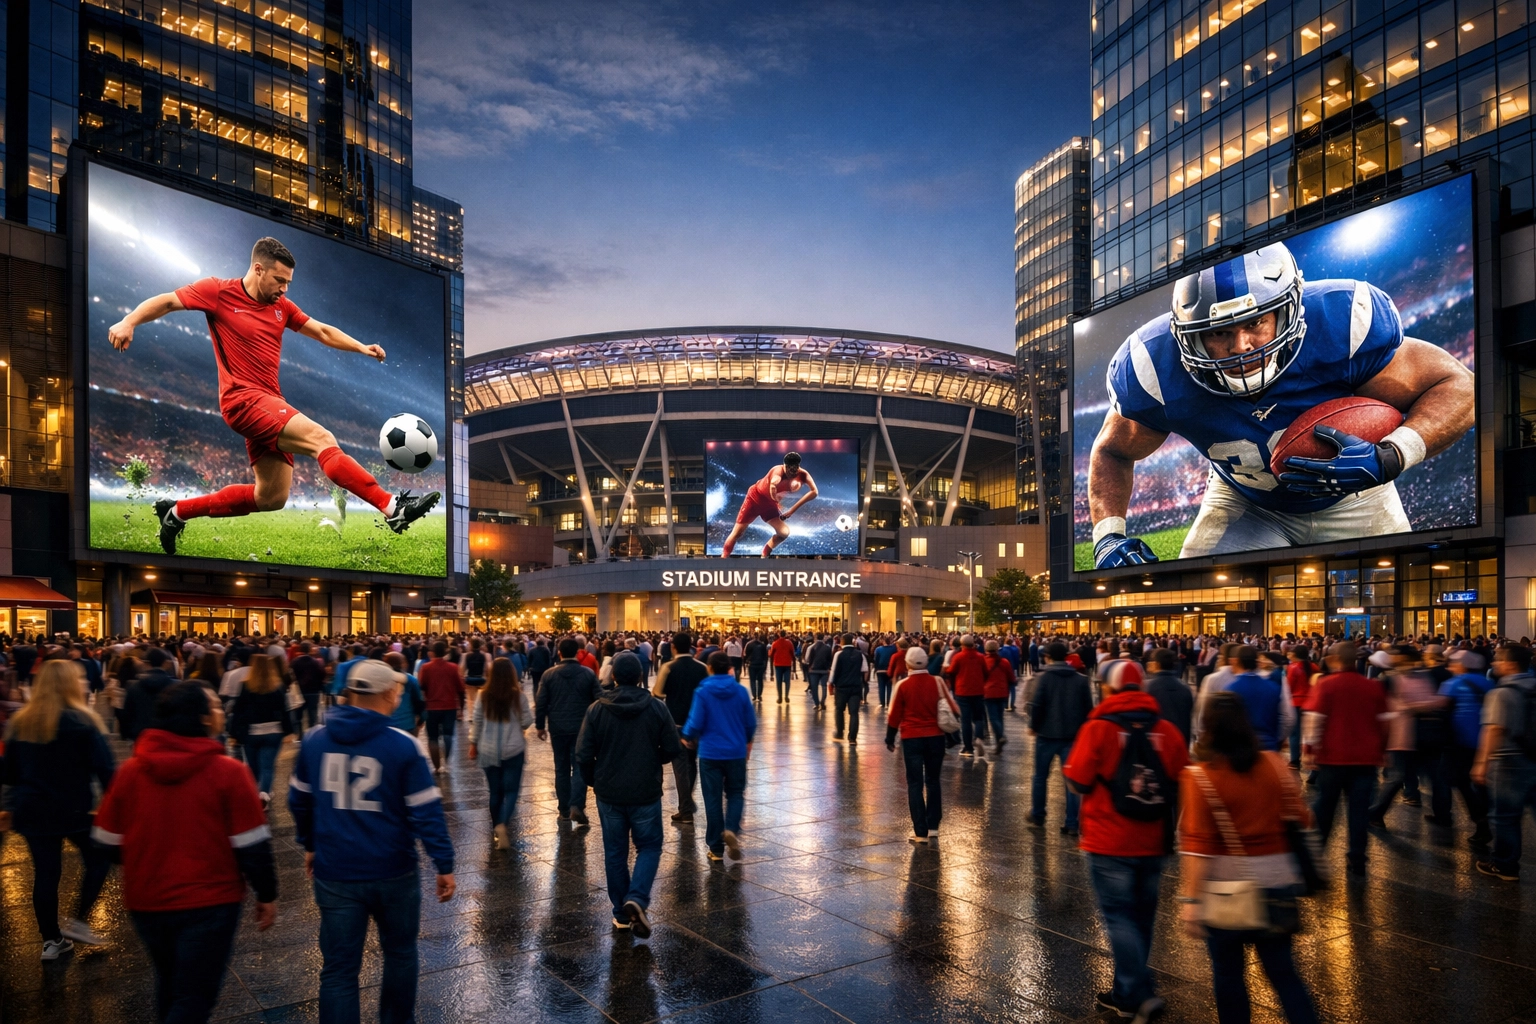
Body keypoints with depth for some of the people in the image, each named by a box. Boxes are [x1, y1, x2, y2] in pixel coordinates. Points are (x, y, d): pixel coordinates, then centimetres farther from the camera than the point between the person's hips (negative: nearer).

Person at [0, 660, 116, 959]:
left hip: (32, 810, 6)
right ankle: (77, 921, 10)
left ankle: (51, 940, 20)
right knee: (99, 858, 15)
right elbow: (103, 768, -16)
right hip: (73, 810, -5)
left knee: (45, 873, 12)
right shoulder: (82, 721, -13)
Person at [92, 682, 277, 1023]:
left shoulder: (130, 770, -4)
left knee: (170, 984, 26)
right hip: (208, 902, -5)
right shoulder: (228, 771, -17)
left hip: (146, 901, 5)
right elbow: (252, 845, -15)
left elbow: (107, 842, 5)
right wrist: (267, 894, -1)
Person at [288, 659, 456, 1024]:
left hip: (335, 872, 2)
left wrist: (309, 845, 25)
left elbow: (299, 801, 11)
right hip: (393, 872, -2)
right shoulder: (404, 746, -15)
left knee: (339, 969, 10)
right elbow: (426, 812, -15)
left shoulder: (314, 740, -2)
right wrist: (444, 865, -6)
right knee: (399, 953, 21)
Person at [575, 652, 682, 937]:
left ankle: (621, 913, 20)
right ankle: (636, 898, -9)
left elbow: (583, 755, -9)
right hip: (646, 793, -1)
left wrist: (594, 779, 11)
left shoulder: (596, 710, -9)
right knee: (649, 847, 13)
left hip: (609, 793, 1)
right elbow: (672, 750, -6)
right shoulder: (657, 708, -10)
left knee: (615, 852, 14)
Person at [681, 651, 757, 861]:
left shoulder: (703, 692, -11)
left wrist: (687, 737, 10)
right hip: (736, 752, 2)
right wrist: (747, 740, 23)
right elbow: (751, 722, 2)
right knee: (735, 793, 17)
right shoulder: (741, 691, -4)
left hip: (710, 753, -1)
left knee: (713, 799, 9)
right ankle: (732, 829, -9)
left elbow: (696, 723, -12)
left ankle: (716, 848, 13)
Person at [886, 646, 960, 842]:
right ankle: (933, 827, 21)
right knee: (933, 781, 17)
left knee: (915, 784, 4)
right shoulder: (937, 682, -4)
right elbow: (952, 709, -1)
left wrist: (890, 738, 10)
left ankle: (920, 832, 2)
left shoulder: (902, 685, -8)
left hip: (911, 739, -2)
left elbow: (894, 715, -2)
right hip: (935, 737, 2)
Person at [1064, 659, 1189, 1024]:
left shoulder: (1099, 727, -13)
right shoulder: (1167, 730, -3)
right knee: (1140, 917, 15)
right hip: (1151, 843, 4)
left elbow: (1077, 780, -12)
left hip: (1109, 843, -4)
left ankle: (1141, 994, -9)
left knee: (1119, 916, 3)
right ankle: (1125, 994, 27)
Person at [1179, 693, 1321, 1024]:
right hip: (1276, 880, 4)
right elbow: (1300, 821, 2)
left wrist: (1191, 900, -15)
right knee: (1283, 970, 15)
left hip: (1226, 885, -4)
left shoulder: (1200, 776, -14)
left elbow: (1198, 845, -18)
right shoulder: (1275, 764, -4)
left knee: (1228, 973, 13)